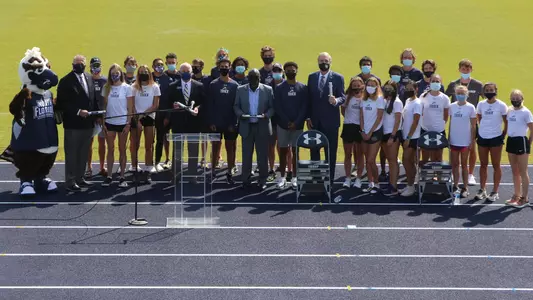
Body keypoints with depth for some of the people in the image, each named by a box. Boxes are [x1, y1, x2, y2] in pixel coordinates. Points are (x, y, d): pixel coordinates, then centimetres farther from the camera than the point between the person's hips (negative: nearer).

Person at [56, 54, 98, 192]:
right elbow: (62, 103, -14)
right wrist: (78, 112, -20)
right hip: (73, 124, -6)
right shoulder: (66, 81, -10)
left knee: (84, 153, 14)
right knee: (72, 154, 0)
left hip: (88, 122, 6)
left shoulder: (89, 78, 9)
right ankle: (70, 182, 5)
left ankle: (80, 178, 25)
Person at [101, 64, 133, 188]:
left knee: (122, 150, 4)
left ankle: (122, 177, 10)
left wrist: (128, 124, -7)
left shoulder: (127, 88, -2)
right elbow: (104, 106, 9)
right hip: (109, 122, 2)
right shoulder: (106, 88, 6)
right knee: (110, 149, 5)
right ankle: (109, 176, 9)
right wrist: (103, 122, 3)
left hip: (123, 123, -2)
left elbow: (130, 108, -2)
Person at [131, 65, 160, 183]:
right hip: (136, 118, 0)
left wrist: (143, 114, -10)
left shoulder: (155, 87, 3)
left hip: (149, 117, 0)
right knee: (135, 146, 1)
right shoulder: (134, 87, 3)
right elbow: (132, 106, 1)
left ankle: (148, 171, 5)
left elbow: (155, 106, -1)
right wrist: (137, 120, -7)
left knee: (149, 146, 2)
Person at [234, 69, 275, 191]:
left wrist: (266, 115, -16)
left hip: (262, 127, -1)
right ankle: (246, 180, 15)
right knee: (246, 154, 6)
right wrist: (240, 114, -12)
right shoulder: (241, 90, 4)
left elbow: (272, 107, 2)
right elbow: (236, 106, 8)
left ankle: (262, 181, 11)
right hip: (246, 126, 1)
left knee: (262, 155, 3)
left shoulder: (268, 90, 0)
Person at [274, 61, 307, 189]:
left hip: (298, 125, 0)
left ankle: (294, 178, 8)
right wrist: (287, 122, -12)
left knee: (295, 151, 4)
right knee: (283, 150, 4)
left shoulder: (303, 88, 2)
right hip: (283, 125, 0)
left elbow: (304, 107, -2)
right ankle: (282, 177, 9)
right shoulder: (279, 88, 2)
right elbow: (277, 107, -3)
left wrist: (296, 122, -11)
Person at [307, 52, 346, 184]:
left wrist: (336, 101, -28)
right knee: (314, 150, 8)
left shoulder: (338, 78, -2)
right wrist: (308, 117, 4)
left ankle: (329, 179, 9)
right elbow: (309, 98, 8)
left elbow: (343, 97, -6)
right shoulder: (312, 77, 8)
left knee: (331, 152, 3)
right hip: (315, 121, 3)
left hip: (330, 121, -3)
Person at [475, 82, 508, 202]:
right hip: (482, 137, 4)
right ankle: (482, 190, 18)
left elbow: (507, 123, -2)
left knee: (496, 165, 5)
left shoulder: (501, 105, -8)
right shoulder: (481, 104, 2)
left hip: (496, 138, -4)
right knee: (483, 164, 10)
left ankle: (495, 192, 10)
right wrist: (485, 128, 12)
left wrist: (503, 135, -3)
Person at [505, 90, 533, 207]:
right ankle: (517, 195, 24)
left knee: (523, 172, -1)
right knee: (515, 171, 14)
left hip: (521, 141, -7)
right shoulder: (509, 111, 8)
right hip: (511, 141, 7)